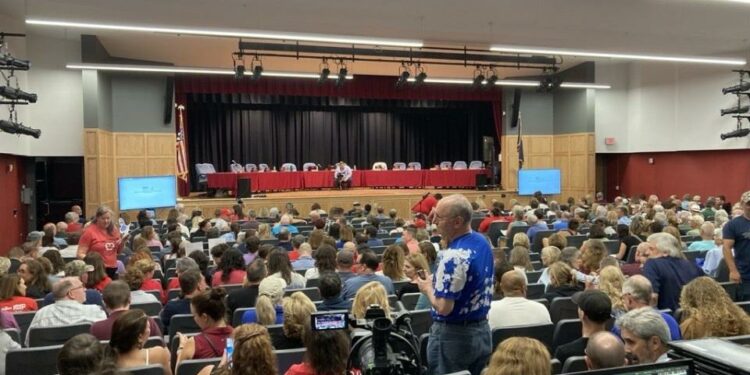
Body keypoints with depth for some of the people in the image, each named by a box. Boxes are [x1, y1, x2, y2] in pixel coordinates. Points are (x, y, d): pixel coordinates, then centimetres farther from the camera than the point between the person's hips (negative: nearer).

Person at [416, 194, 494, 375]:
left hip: (453, 335, -8)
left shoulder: (454, 256, -26)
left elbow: (444, 307, -25)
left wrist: (427, 288, -7)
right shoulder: (483, 242, 2)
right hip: (482, 330, 9)